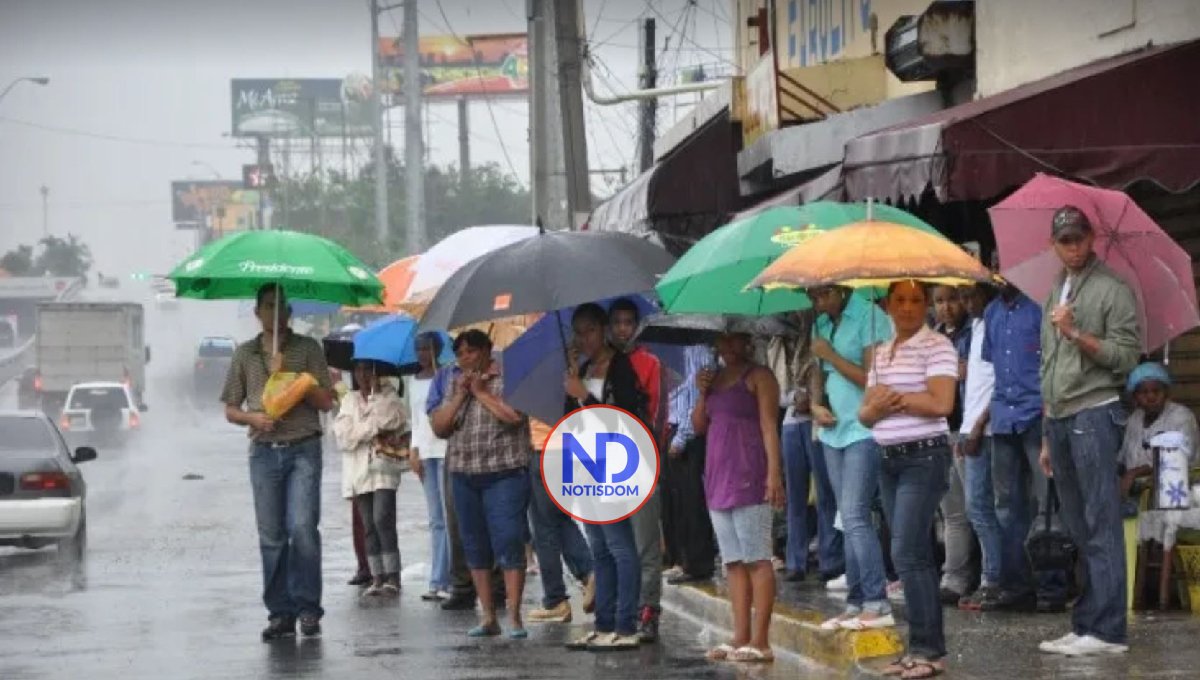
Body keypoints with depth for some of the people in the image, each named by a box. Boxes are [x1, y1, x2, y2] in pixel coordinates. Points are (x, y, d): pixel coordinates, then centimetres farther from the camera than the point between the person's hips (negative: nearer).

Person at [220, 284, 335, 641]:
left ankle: (307, 606, -5)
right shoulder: (245, 354, 12)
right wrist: (253, 417, -7)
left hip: (303, 450, -2)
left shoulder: (308, 349, 6)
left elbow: (326, 401, 1)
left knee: (302, 527, -14)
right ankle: (280, 612, 6)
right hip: (264, 451, 2)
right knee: (271, 536, 1)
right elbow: (230, 410, 14)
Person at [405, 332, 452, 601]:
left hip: (446, 449, -6)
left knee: (450, 517, -8)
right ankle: (439, 582, 4)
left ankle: (442, 581, -9)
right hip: (425, 451, 6)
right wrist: (414, 450, 9)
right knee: (436, 521, 6)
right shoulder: (412, 381, 15)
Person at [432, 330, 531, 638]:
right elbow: (439, 427, 9)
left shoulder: (508, 378, -2)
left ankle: (515, 617, -9)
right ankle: (488, 618, 13)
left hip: (504, 474, -6)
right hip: (464, 476, 6)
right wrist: (460, 395, -3)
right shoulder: (456, 385, 15)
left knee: (508, 544, -10)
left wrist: (481, 392, -9)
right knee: (475, 549, 7)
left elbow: (514, 415, -17)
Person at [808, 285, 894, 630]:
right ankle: (856, 604, 10)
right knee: (849, 520, 8)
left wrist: (830, 355, -11)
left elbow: (872, 378, -15)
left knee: (855, 517, -15)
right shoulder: (822, 324, 14)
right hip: (834, 430, 8)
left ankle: (877, 605, -15)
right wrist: (816, 405, 3)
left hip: (866, 430, -8)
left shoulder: (869, 317, -10)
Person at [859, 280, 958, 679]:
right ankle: (925, 647, 10)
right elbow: (866, 413, 13)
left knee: (907, 553, -13)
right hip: (889, 459, 8)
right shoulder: (881, 353, 15)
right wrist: (879, 405, -9)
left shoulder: (936, 346, -8)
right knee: (914, 556, 8)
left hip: (924, 457, -8)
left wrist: (893, 397, -10)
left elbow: (941, 403, -19)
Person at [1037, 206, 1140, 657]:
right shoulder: (1055, 294, 21)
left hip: (1094, 413, -8)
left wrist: (1076, 334, -19)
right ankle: (1086, 624, 10)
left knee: (1101, 528, -10)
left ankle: (1107, 629, -13)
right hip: (1060, 418, 8)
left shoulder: (1112, 290, -2)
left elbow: (1127, 356, -10)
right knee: (1078, 530, 8)